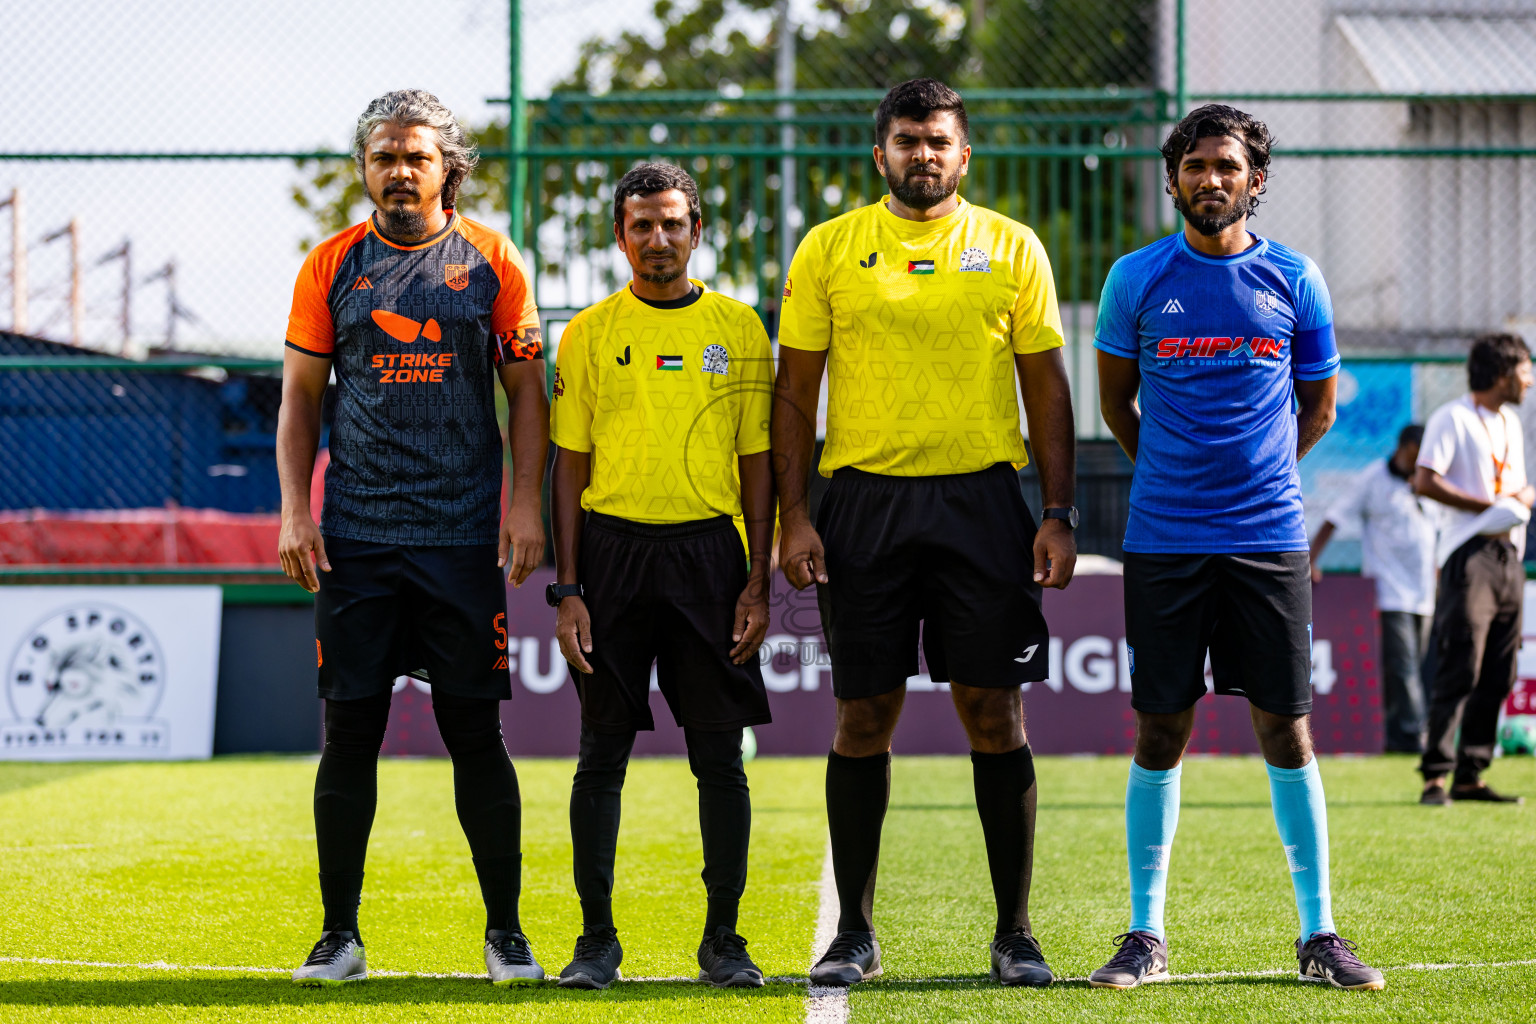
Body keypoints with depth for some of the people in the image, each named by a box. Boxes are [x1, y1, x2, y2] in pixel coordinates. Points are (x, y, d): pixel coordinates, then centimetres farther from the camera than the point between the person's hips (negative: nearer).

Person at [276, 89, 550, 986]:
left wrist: (526, 503, -4)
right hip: (355, 535, 1)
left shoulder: (491, 262, 4)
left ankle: (505, 930, 11)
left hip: (463, 537, -1)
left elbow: (527, 390, 6)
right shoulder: (333, 265, 6)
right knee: (351, 732, 1)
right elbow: (301, 398, 8)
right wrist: (294, 511, -2)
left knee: (475, 733, 1)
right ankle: (340, 935, 9)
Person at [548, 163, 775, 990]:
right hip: (613, 551, 0)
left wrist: (758, 585, 0)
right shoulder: (589, 335, 6)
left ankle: (723, 940, 8)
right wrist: (569, 590, -2)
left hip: (709, 550, 0)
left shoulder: (738, 330, 7)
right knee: (602, 756, 1)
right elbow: (570, 466, 6)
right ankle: (597, 939, 9)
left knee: (719, 757, 0)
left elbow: (757, 462, 7)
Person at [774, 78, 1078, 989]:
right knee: (865, 717, 3)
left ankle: (1015, 932, 7)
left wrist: (1060, 515, 0)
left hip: (981, 500, 0)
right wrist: (794, 515, -2)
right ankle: (855, 934, 12)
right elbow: (796, 391, 7)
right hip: (864, 499, 0)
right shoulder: (830, 249, 6)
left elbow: (1046, 388, 8)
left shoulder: (1012, 249, 7)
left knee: (996, 713, -1)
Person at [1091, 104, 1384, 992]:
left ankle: (1319, 935, 8)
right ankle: (1147, 936, 9)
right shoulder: (1137, 278, 2)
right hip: (1164, 540, 0)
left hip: (1268, 534, 0)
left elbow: (1318, 410, 15)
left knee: (1287, 730, 1)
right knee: (1161, 733, 2)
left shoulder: (1293, 279, 4)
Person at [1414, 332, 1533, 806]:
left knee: (1498, 676, 6)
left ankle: (1471, 775, 10)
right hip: (1470, 553, -8)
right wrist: (1489, 508, -16)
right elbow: (1425, 480, -14)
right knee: (1459, 672, -13)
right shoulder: (1453, 418, -6)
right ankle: (1436, 774, -12)